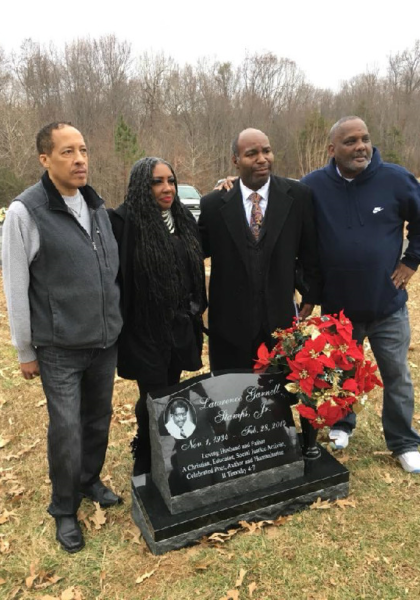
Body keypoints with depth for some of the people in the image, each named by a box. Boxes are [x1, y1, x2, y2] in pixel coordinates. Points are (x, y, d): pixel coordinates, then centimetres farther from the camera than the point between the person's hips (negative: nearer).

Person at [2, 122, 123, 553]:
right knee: (66, 429, 3)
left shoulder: (97, 206, 5)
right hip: (60, 347, -5)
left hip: (105, 340, 5)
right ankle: (64, 510, 26)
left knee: (98, 418, 17)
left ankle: (90, 481, 41)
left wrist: (115, 322, 12)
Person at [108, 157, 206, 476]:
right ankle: (146, 462, 28)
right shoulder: (124, 222, -14)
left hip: (180, 325, 6)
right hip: (145, 328, -5)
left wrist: (196, 311, 13)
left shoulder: (183, 218, 7)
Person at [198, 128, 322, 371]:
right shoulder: (214, 203, -4)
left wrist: (311, 296, 7)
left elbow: (311, 250, 4)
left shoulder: (298, 195, -3)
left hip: (281, 319, 1)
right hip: (230, 322, 0)